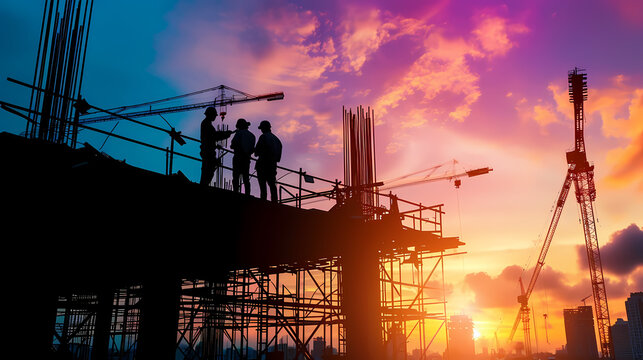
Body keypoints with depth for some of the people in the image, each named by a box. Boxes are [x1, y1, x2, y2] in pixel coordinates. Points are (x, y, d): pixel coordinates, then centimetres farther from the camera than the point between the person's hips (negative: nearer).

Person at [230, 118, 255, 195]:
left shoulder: (239, 133, -5)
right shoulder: (251, 135, 13)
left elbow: (234, 143, -13)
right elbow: (252, 149, 11)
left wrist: (231, 146, 8)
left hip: (238, 158, -6)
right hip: (247, 158, 6)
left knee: (236, 177, -7)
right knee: (246, 178, 8)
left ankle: (235, 192, -16)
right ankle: (247, 194, 2)